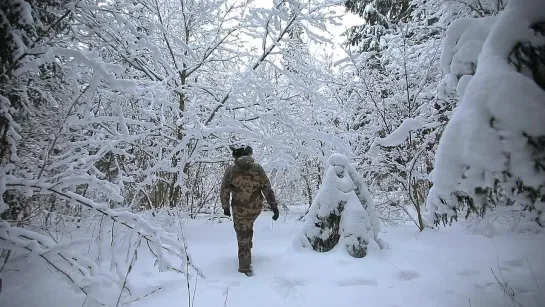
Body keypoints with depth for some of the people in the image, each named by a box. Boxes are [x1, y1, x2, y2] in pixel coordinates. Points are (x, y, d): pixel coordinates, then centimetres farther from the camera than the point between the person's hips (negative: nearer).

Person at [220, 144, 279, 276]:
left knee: (243, 238, 11)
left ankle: (245, 268, 20)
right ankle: (248, 244, 45)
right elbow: (267, 189, -7)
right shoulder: (258, 168, -7)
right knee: (248, 225, 36)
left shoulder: (230, 170, -10)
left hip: (240, 210, -3)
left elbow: (224, 192, -4)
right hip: (256, 208, 3)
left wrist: (225, 207, 12)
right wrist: (274, 206, -1)